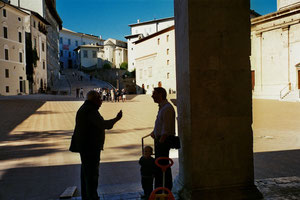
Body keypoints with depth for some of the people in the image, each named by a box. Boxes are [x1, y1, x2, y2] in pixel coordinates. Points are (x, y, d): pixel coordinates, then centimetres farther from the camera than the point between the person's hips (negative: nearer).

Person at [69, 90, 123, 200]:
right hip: (90, 147, -11)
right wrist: (116, 119, -17)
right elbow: (103, 124, -27)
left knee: (85, 171, 16)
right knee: (92, 173, -6)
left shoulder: (83, 109, 16)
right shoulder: (90, 111, -18)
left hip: (84, 146, 11)